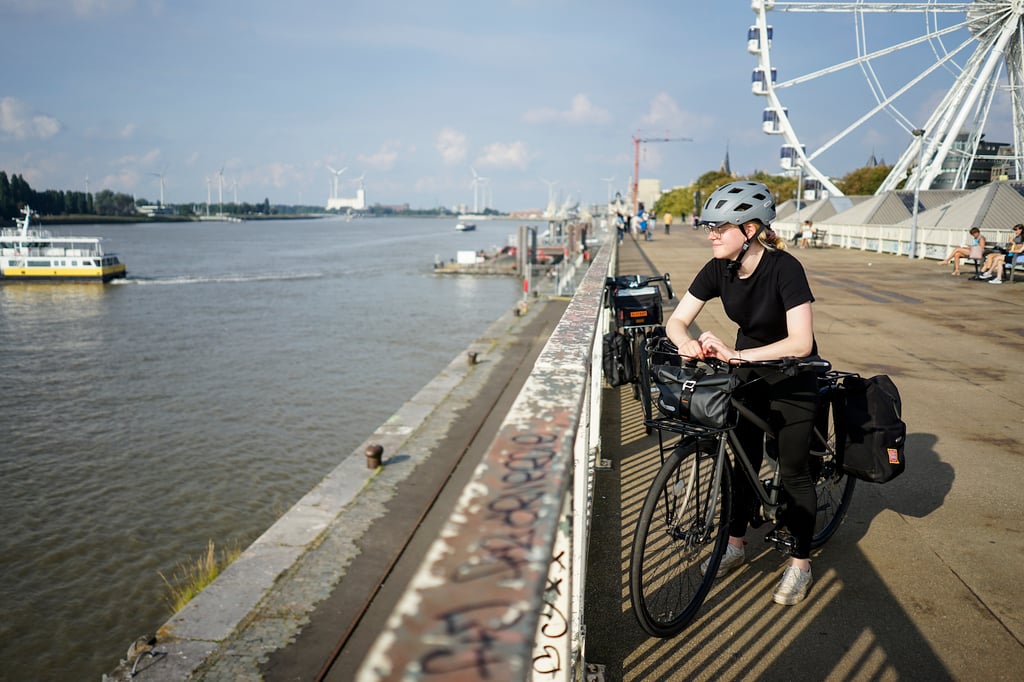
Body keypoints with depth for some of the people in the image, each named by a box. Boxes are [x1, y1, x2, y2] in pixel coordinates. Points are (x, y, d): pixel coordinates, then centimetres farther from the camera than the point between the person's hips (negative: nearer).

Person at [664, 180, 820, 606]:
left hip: (791, 378, -5)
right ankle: (735, 543, 30)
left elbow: (800, 343, -35)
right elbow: (677, 320, -10)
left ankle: (800, 563, 19)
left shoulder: (784, 268, -29)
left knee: (793, 471, 2)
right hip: (748, 376, 5)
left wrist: (735, 354, -43)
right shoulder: (718, 269, -13)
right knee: (744, 459, 12)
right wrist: (687, 342, -34)